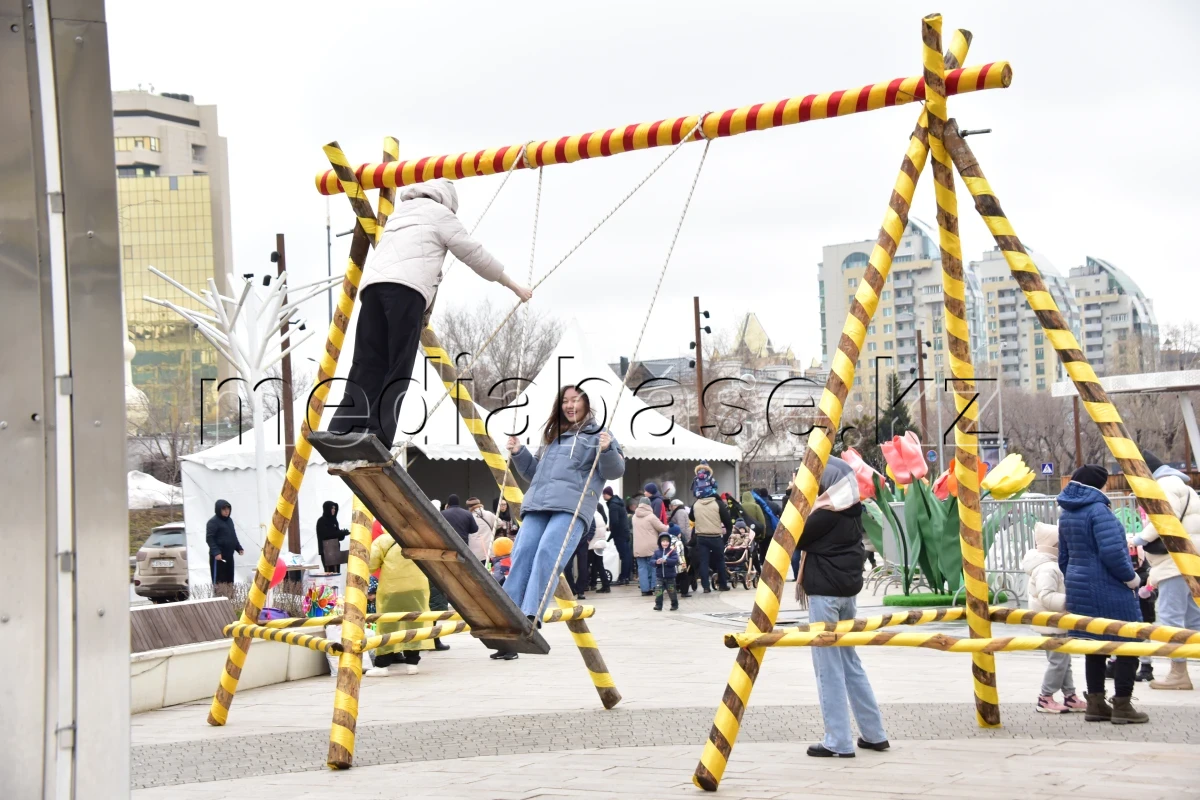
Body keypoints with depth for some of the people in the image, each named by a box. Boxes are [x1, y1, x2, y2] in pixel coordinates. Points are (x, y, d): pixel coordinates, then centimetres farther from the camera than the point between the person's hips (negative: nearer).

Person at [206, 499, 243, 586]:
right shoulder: (213, 522, -10)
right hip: (218, 556, -8)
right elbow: (209, 539, -16)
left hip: (229, 555, 8)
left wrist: (239, 548, 16)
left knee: (229, 580, 10)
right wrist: (216, 552, -25)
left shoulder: (229, 520, 15)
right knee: (219, 581, -9)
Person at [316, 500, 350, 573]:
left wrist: (343, 533, -6)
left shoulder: (333, 520, 16)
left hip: (335, 548, 7)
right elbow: (326, 534, -16)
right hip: (327, 549, -7)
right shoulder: (321, 521, -6)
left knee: (337, 572, 1)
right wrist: (341, 533, -16)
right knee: (330, 572, -15)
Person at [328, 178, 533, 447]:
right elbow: (475, 254, 21)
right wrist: (514, 286, 30)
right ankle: (376, 442, -21)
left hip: (371, 286, 6)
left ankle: (340, 438, -16)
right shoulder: (439, 214, 18)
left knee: (367, 368, -1)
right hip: (405, 289, -6)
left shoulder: (398, 216, 38)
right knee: (398, 370, -9)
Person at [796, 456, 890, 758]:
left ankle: (838, 742, -2)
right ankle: (874, 734, 20)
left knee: (829, 667, -3)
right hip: (847, 589, 9)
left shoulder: (826, 514, -17)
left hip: (825, 593, -9)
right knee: (850, 661, 17)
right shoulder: (852, 511, 9)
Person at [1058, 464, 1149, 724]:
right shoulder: (1097, 510, -15)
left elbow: (1064, 557, 18)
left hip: (1079, 590, 9)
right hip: (1108, 589, -9)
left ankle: (1096, 704, 16)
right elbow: (1112, 552, -23)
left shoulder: (1066, 513, 12)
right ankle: (1122, 706, 0)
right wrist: (1131, 578, -11)